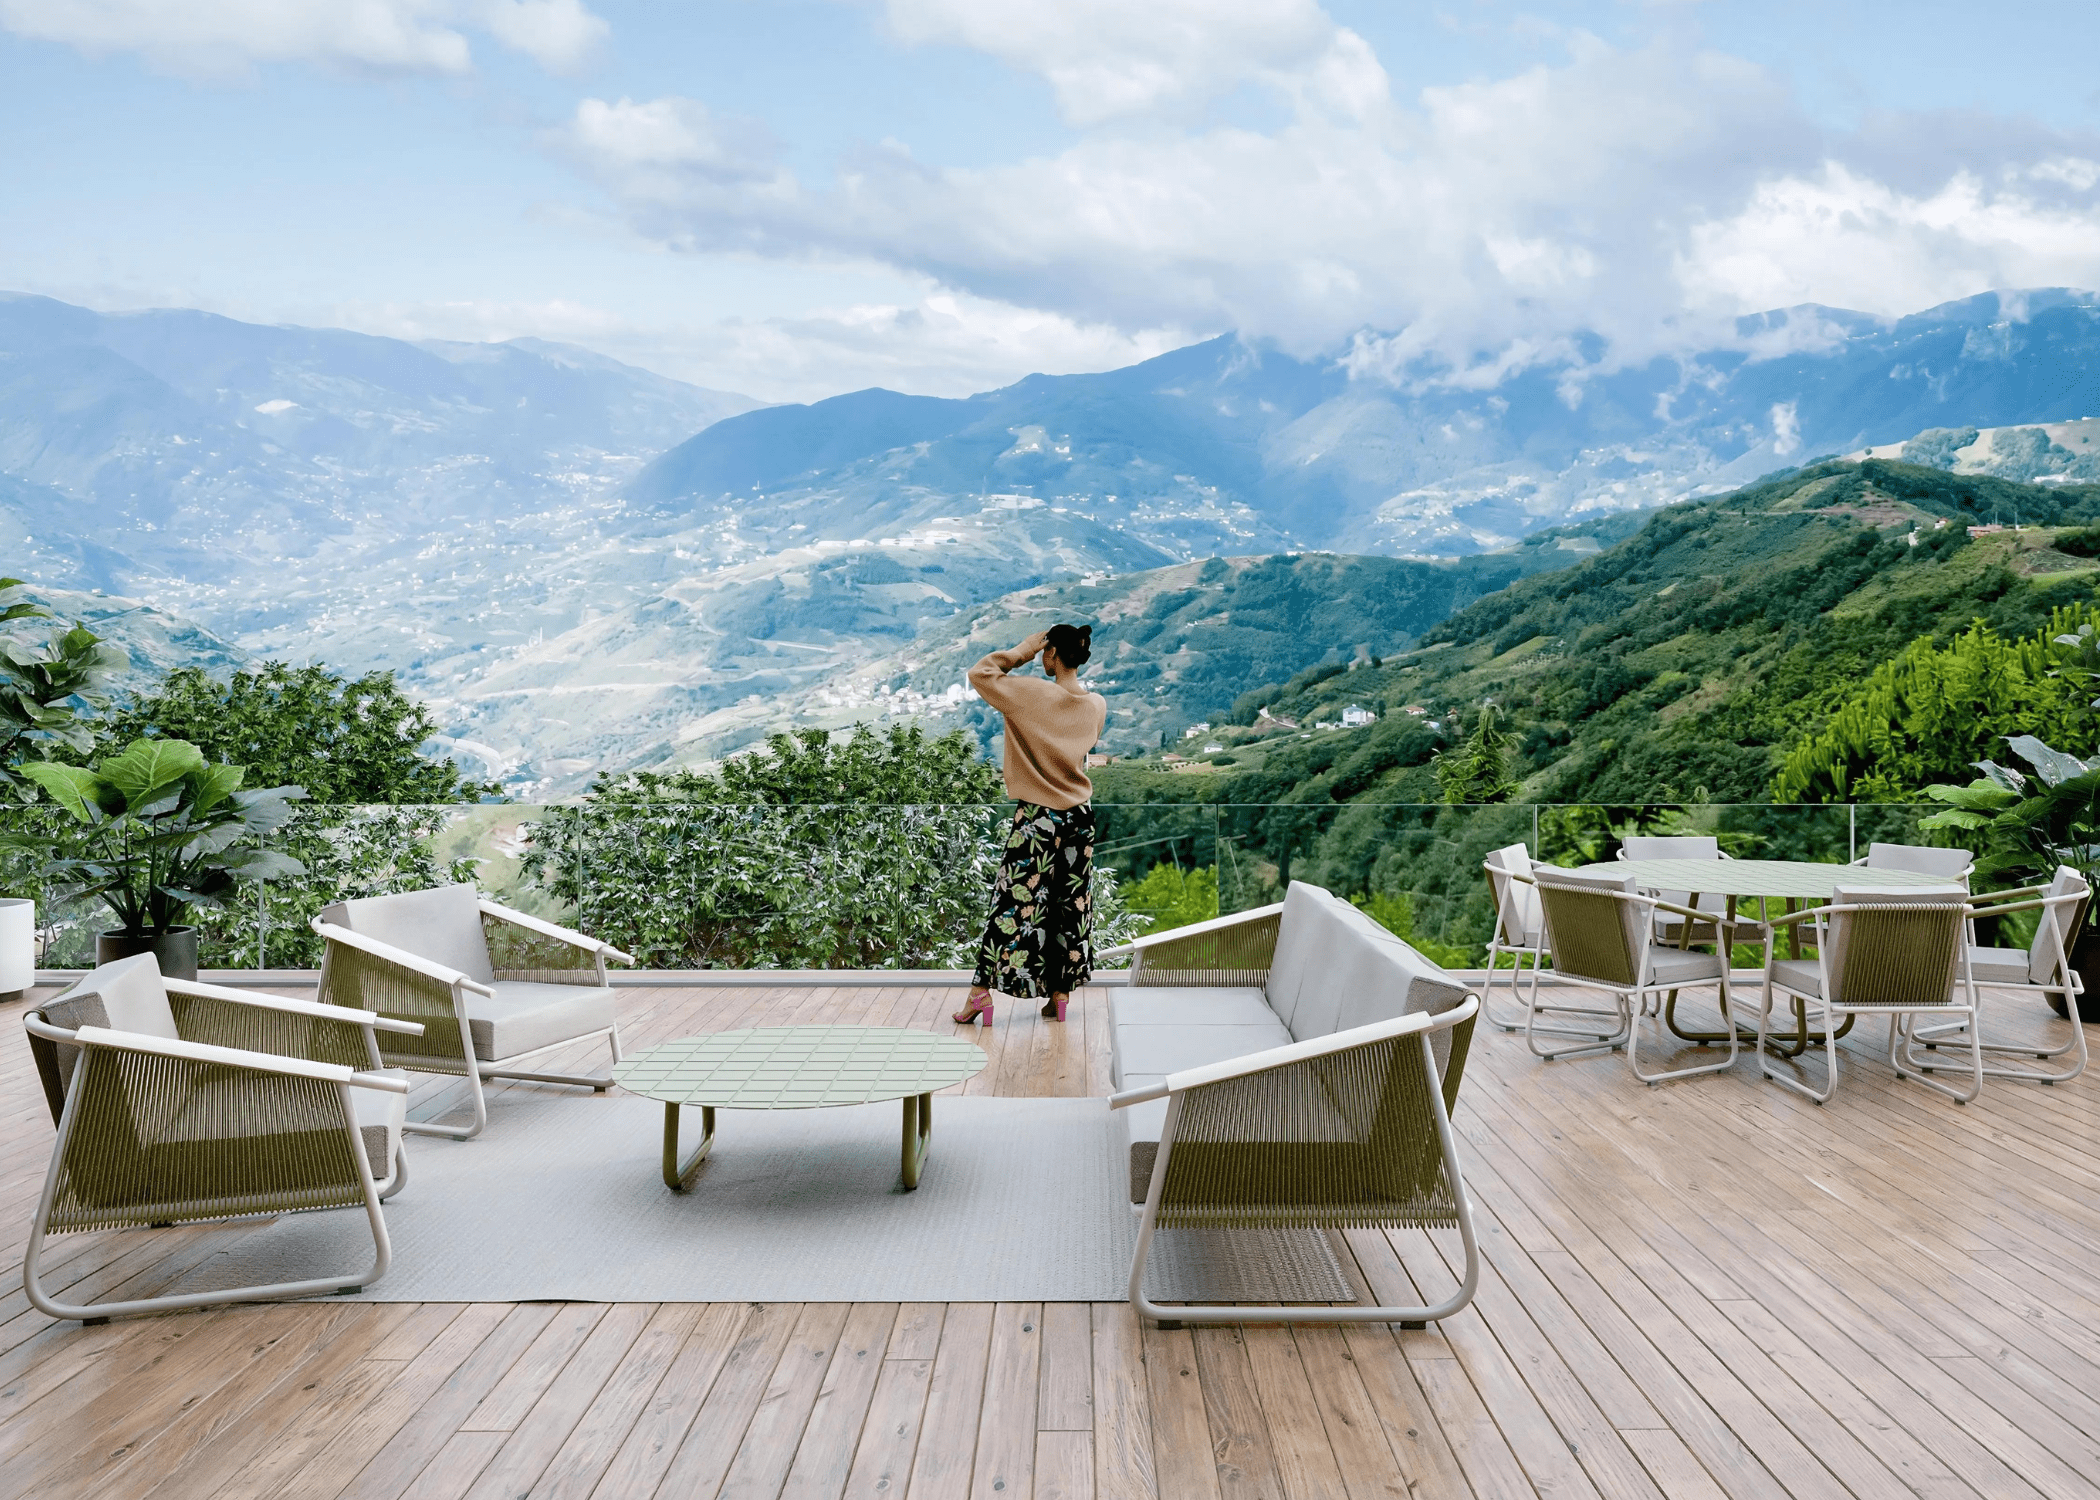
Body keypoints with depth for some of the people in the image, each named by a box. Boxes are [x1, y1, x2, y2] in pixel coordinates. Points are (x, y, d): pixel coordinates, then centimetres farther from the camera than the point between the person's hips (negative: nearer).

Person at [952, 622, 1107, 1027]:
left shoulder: (1031, 694, -15)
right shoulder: (1096, 705, 0)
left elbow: (978, 674, -9)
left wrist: (1020, 653, -4)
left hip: (1037, 818, -4)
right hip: (1080, 817, 4)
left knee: (1014, 902, -1)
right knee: (1071, 905, 10)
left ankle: (982, 992, 0)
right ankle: (1060, 994, 16)